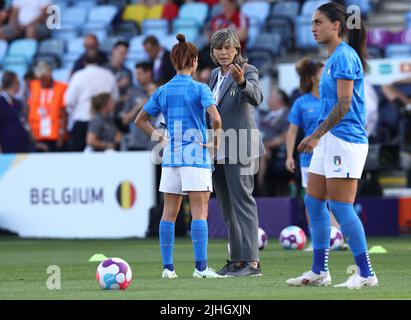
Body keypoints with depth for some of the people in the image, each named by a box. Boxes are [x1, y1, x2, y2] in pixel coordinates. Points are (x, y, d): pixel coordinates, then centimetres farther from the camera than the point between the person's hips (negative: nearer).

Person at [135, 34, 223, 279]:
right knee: (200, 212, -4)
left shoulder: (163, 91, 7)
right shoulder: (199, 89, -6)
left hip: (170, 157, 5)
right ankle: (201, 267, -10)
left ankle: (168, 266, 7)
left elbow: (140, 120, 12)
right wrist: (216, 139, -5)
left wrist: (159, 137, 13)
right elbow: (215, 117, -20)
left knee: (169, 213, 7)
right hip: (196, 157, -5)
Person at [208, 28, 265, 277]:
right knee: (227, 207, 10)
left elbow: (257, 98, -26)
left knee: (242, 201, -12)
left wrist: (242, 81, -46)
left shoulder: (248, 71, -7)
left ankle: (252, 261, -14)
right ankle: (237, 260, 15)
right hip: (219, 150, 8)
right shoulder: (215, 74, 15)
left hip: (240, 148, -8)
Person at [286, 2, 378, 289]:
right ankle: (319, 271, 15)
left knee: (341, 207, -9)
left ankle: (366, 274, -4)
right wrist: (317, 137, 20)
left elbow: (344, 105, -19)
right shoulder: (334, 58, 17)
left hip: (344, 140, -10)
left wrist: (316, 135, -17)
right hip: (329, 141, 10)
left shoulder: (344, 56, -13)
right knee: (314, 203, 10)